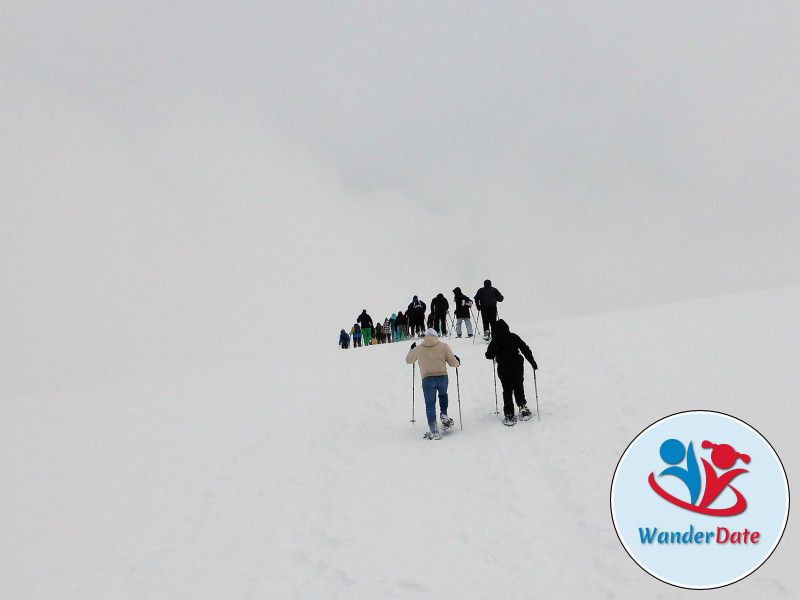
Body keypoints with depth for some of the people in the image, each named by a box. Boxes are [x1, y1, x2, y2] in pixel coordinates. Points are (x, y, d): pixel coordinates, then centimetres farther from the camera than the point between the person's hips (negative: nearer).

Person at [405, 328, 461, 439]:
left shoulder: (419, 348, 12)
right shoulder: (443, 346, 8)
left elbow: (409, 360, 27)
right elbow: (453, 363, 7)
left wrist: (412, 349, 45)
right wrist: (457, 362, 30)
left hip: (427, 379, -1)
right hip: (442, 377, 1)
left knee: (430, 405, 1)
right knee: (443, 395, 30)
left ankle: (434, 431, -7)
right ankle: (443, 415, 12)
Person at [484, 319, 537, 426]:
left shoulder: (495, 341, -7)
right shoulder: (514, 337, -3)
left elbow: (489, 355, -4)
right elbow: (526, 350, -1)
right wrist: (533, 363, 6)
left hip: (503, 369, -1)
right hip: (517, 366, 2)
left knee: (507, 391, 4)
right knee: (519, 387, 21)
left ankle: (509, 415, 1)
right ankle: (523, 406, 16)